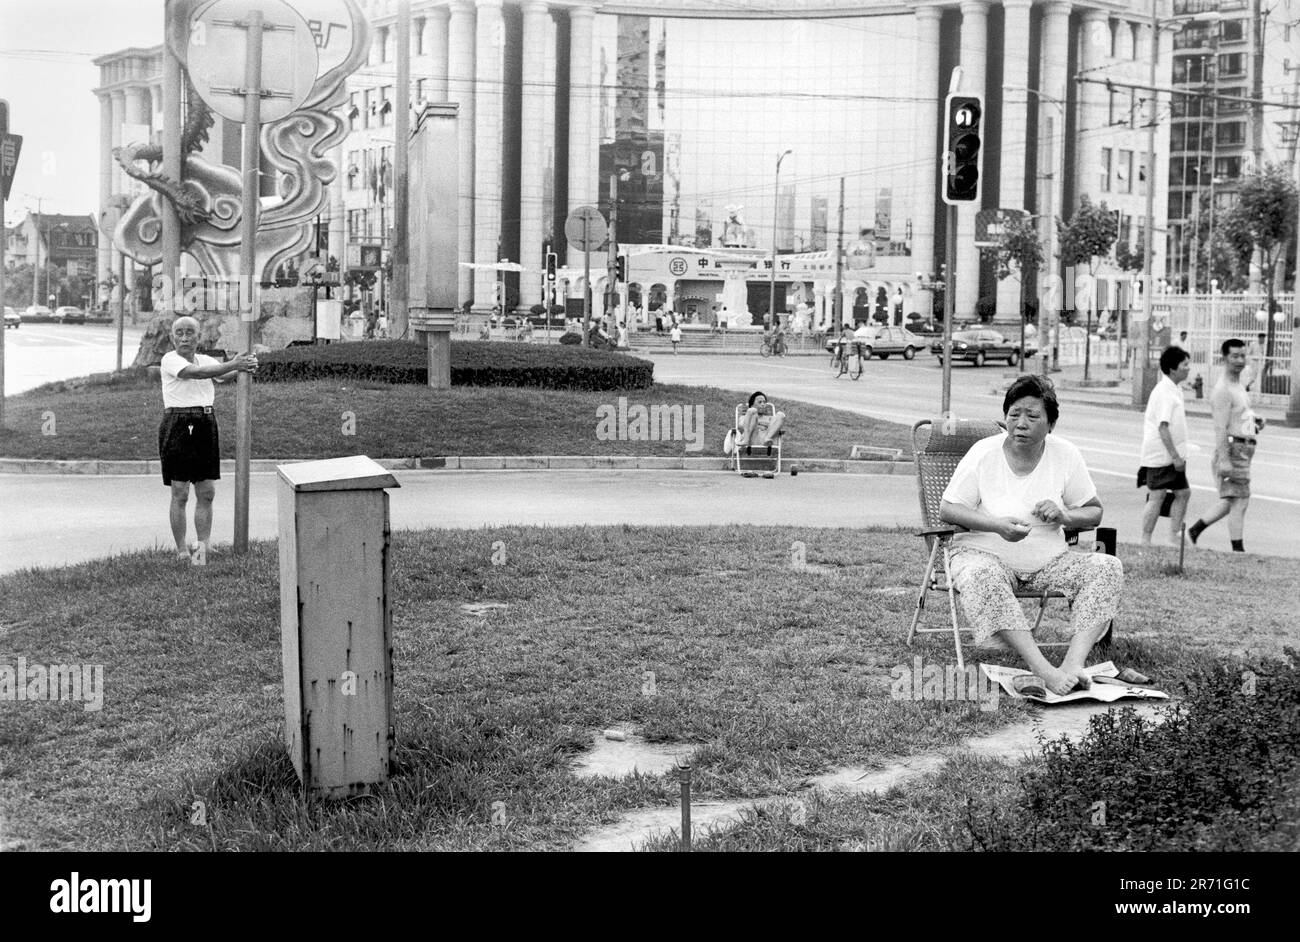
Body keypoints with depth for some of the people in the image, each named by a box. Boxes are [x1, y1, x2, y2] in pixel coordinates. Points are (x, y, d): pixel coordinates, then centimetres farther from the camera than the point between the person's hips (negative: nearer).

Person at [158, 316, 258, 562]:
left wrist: (245, 366, -30)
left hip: (206, 424, 5)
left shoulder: (206, 359, 12)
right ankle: (182, 550, 3)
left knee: (207, 493, 4)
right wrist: (233, 364, -33)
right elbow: (196, 372, -23)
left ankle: (202, 545, 9)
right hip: (177, 424, -5)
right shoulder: (170, 360, -5)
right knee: (180, 494, -2)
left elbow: (222, 374, -7)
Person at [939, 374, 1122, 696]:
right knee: (981, 576, -39)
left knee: (1107, 567, -22)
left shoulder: (1066, 456, 1)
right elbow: (947, 509, -6)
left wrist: (1064, 516, -15)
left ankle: (1073, 664, -36)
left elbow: (1094, 513, 9)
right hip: (986, 554, -3)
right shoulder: (983, 453, -6)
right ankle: (1043, 670, -46)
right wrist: (996, 525, -23)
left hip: (1048, 559, 3)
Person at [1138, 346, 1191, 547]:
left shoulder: (1175, 389, 14)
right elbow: (1163, 426, -23)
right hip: (1160, 455, -10)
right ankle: (1145, 543, 2)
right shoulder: (1164, 392, -17)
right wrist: (1175, 456, -24)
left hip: (1172, 456, 10)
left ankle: (1174, 538, 15)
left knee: (1183, 493, 9)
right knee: (1157, 498, -5)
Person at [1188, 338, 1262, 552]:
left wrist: (1255, 423, 8)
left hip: (1244, 449, 10)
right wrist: (1224, 460, -25)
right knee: (1239, 501, -7)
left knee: (1229, 502, 15)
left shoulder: (1239, 386, 18)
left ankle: (1194, 530, 23)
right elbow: (1220, 428, -20)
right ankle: (1238, 550, -3)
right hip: (1232, 448, -10)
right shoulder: (1222, 390, -14)